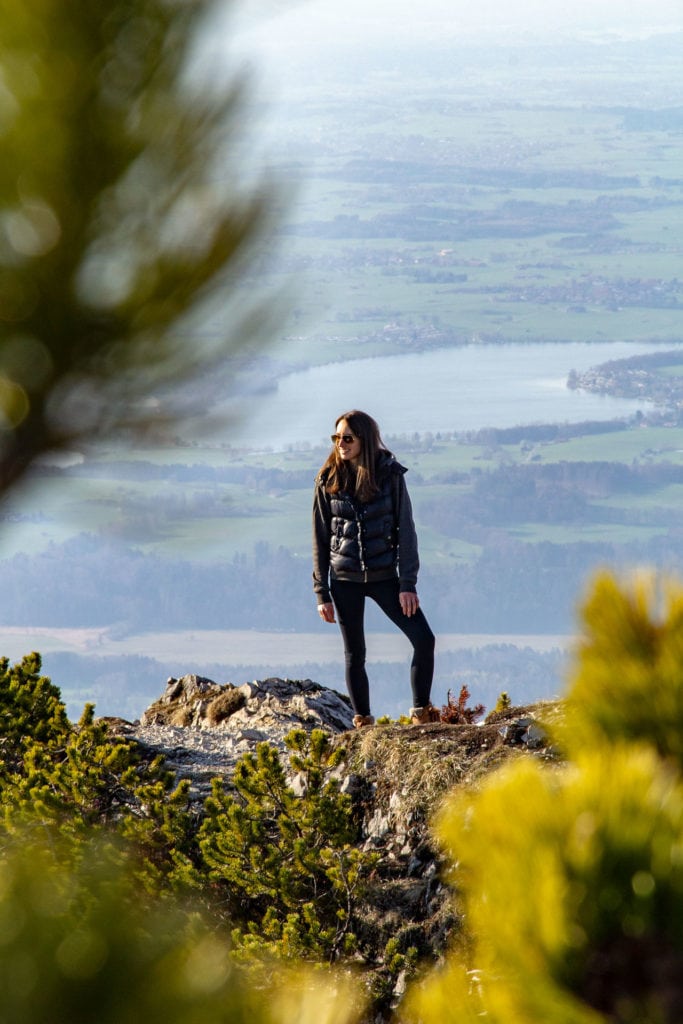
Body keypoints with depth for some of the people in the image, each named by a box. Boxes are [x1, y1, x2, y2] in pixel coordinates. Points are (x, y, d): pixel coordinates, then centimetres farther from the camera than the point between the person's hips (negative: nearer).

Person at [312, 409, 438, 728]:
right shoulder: (328, 481, -1)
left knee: (424, 639, -10)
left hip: (384, 575, 0)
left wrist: (407, 584, -11)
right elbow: (320, 539, 2)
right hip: (345, 579, 0)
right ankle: (363, 723, 15)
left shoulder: (390, 476, -4)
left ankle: (421, 712, 2)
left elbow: (405, 531, -4)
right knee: (355, 655, 4)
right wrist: (322, 593, -1)